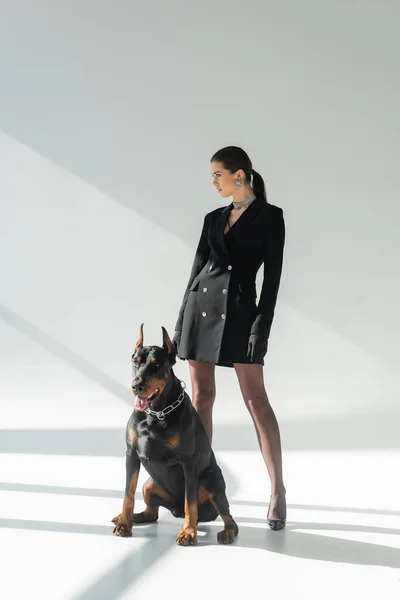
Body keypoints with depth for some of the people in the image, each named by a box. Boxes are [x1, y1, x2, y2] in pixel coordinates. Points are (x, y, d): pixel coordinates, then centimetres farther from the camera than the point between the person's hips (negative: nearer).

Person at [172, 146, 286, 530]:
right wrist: (180, 321, 10)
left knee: (256, 400, -7)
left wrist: (262, 326, -15)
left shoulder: (270, 216, -1)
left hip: (238, 311, -5)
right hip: (200, 307, 5)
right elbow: (197, 268, 14)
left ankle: (277, 491, -2)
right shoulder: (213, 219, 13)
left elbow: (272, 276, -7)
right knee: (201, 396, 5)